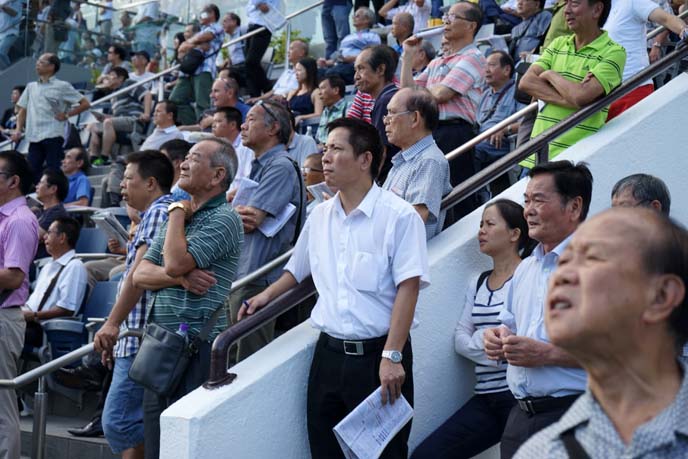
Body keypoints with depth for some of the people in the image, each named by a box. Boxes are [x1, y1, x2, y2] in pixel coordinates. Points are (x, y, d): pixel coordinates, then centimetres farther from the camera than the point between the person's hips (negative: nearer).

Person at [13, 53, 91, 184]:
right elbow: (23, 110, 20)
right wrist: (18, 130, 6)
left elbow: (85, 103, 3)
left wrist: (67, 115, -2)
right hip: (34, 137, 5)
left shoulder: (62, 86, 3)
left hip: (52, 135, -5)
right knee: (32, 172, 1)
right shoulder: (31, 87, 18)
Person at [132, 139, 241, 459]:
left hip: (197, 345, -8)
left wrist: (178, 213, -6)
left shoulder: (224, 219, -9)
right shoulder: (175, 218, 17)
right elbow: (140, 275, 9)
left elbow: (175, 262, -21)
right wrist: (182, 278, -11)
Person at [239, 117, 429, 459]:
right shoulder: (320, 216, 10)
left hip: (378, 355, -6)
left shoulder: (399, 216, -10)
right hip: (329, 353, 6)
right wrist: (268, 295, 14)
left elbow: (408, 288, -15)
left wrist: (392, 357, -20)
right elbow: (299, 268, 28)